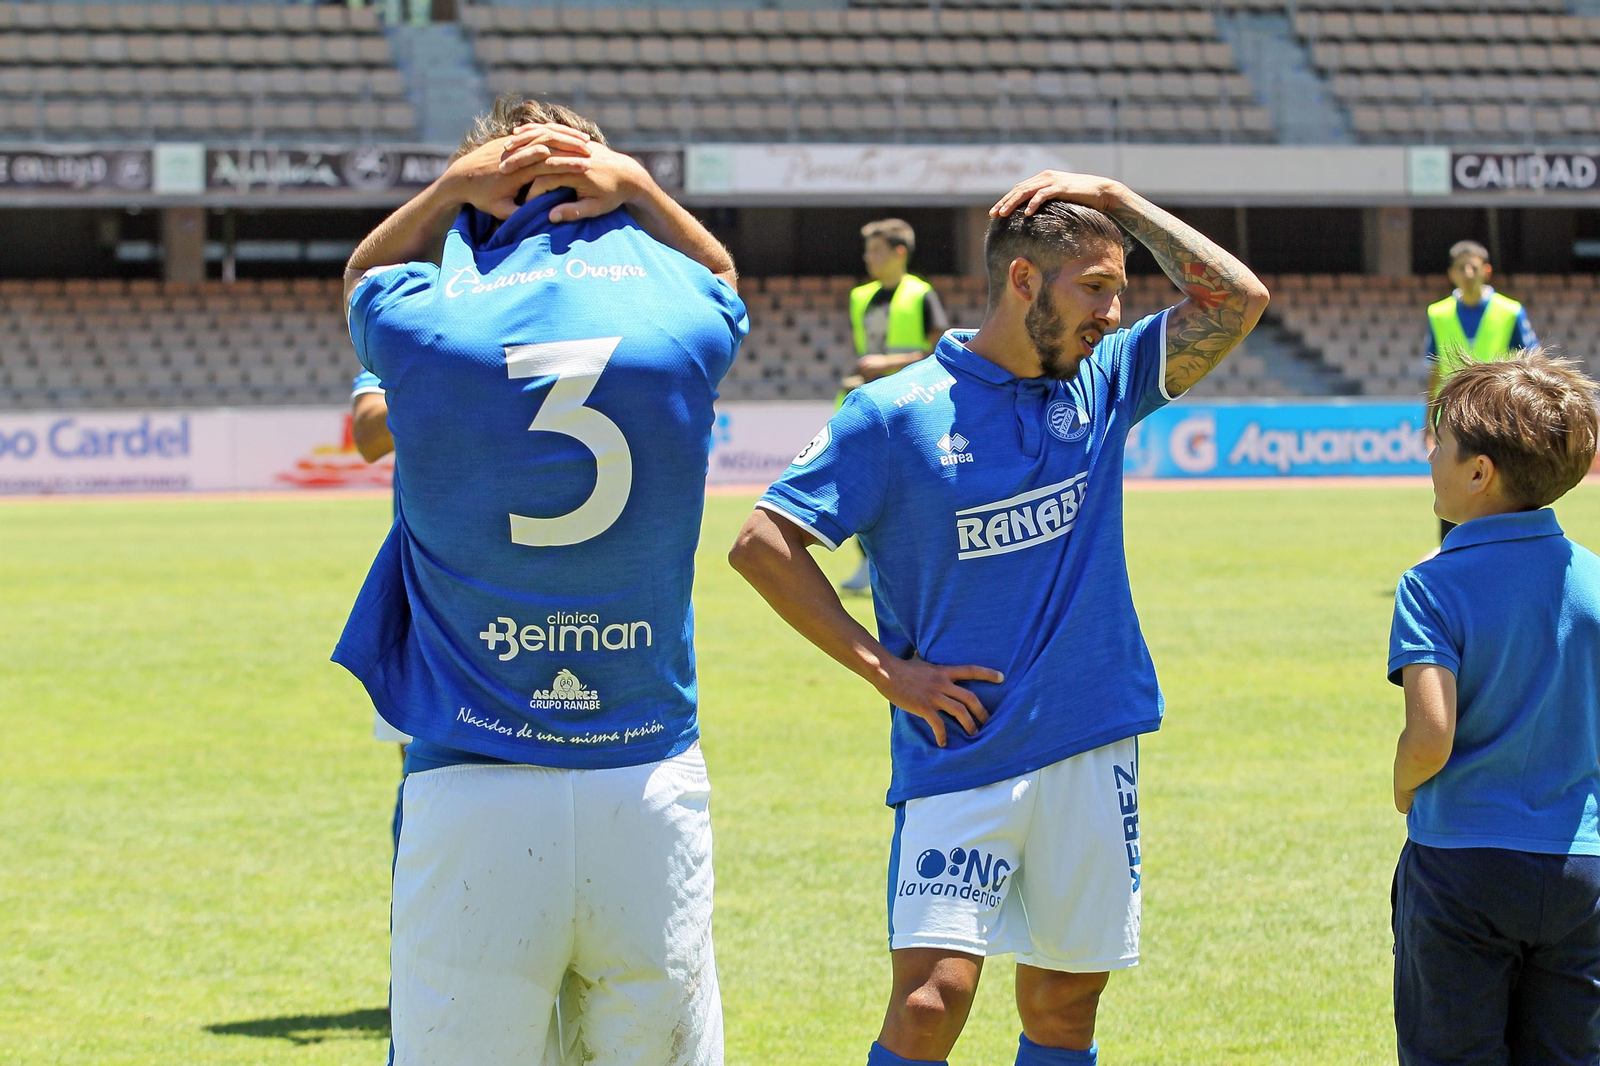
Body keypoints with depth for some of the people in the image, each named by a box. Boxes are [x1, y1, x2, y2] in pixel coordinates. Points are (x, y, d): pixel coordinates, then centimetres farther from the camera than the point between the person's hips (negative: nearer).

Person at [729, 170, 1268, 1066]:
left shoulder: (1103, 384, 8)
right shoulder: (897, 412, -6)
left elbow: (1238, 300, 2)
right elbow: (762, 545, -7)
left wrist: (1117, 202, -1)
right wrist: (883, 668, -9)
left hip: (1093, 754, 4)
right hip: (959, 752, -4)